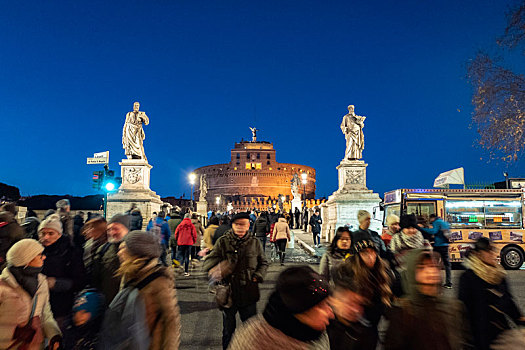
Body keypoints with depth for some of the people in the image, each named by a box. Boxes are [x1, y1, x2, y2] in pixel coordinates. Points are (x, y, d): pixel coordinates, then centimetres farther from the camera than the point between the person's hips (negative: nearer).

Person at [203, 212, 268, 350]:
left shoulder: (254, 242, 0)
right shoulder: (222, 242, -5)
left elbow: (263, 263, 14)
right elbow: (208, 264, -3)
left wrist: (258, 275, -3)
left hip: (249, 293, 1)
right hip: (229, 293, -1)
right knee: (228, 329, 17)